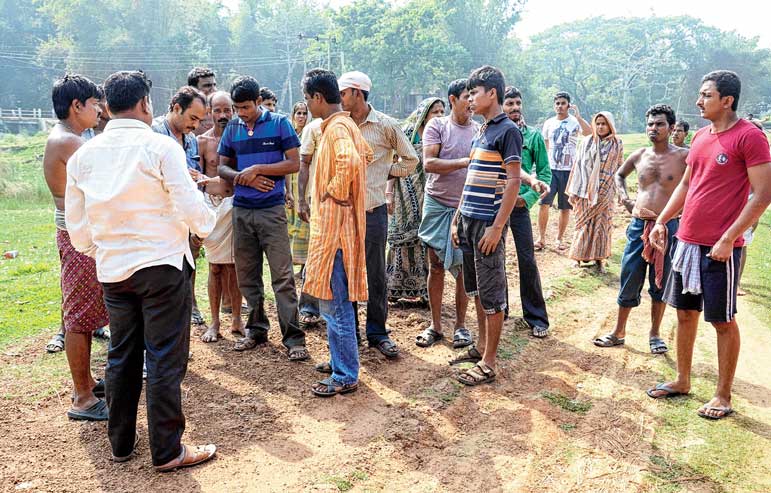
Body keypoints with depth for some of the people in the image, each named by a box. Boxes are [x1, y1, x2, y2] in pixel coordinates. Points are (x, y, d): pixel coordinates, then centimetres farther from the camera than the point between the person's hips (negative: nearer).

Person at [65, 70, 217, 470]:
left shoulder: (83, 154, 5)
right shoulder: (160, 147, -11)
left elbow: (76, 221, 10)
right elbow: (189, 205, -13)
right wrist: (207, 225, 8)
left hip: (111, 269, 6)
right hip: (162, 265, -5)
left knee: (121, 356, 16)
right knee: (165, 358, 2)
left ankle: (121, 443, 29)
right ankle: (167, 451, 11)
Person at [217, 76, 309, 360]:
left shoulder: (279, 123, -1)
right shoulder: (232, 128, 10)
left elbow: (294, 163, -7)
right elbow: (222, 167, 12)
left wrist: (256, 169, -13)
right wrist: (244, 178, -8)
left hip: (272, 209, -5)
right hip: (241, 209, 5)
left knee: (282, 275, -7)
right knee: (247, 275, 10)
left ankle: (293, 337, -3)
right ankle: (257, 329, 24)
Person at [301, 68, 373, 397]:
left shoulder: (336, 127, -16)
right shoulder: (345, 124, 14)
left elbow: (350, 161, -35)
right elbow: (365, 155, 29)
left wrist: (335, 191, -20)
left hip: (334, 224, -10)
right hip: (335, 222, 10)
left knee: (333, 303, -4)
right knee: (337, 300, 18)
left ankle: (345, 377, 5)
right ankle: (341, 361, 30)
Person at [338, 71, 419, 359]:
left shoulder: (385, 125, -1)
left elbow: (410, 160, 8)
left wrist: (386, 173, 2)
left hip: (373, 212, -3)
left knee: (375, 275, 4)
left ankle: (377, 332, 17)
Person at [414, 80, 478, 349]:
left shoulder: (480, 130, 5)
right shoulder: (436, 126, -2)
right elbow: (429, 163, -13)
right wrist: (464, 161, -20)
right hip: (437, 205, -1)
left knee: (464, 268, 5)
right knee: (436, 266, 6)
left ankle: (460, 325, 18)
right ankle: (435, 325, 18)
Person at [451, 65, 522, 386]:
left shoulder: (508, 131, -9)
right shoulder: (480, 131, 16)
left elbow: (514, 182, -15)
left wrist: (497, 227, -19)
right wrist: (458, 217, 16)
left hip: (488, 224, -8)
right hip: (468, 221, 8)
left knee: (491, 293, -1)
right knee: (475, 289, 16)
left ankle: (488, 363, 7)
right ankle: (482, 346, 29)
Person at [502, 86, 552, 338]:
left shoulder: (533, 136, 1)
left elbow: (545, 172, 2)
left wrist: (528, 197, -9)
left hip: (519, 205, -1)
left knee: (527, 261, -2)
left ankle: (536, 317, 9)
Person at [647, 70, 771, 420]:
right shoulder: (700, 136, 11)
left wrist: (728, 239, -18)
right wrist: (662, 221, 11)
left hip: (720, 248, -7)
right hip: (687, 242, 7)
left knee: (723, 321, 4)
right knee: (685, 312, 14)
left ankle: (723, 396, 17)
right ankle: (682, 381, 28)